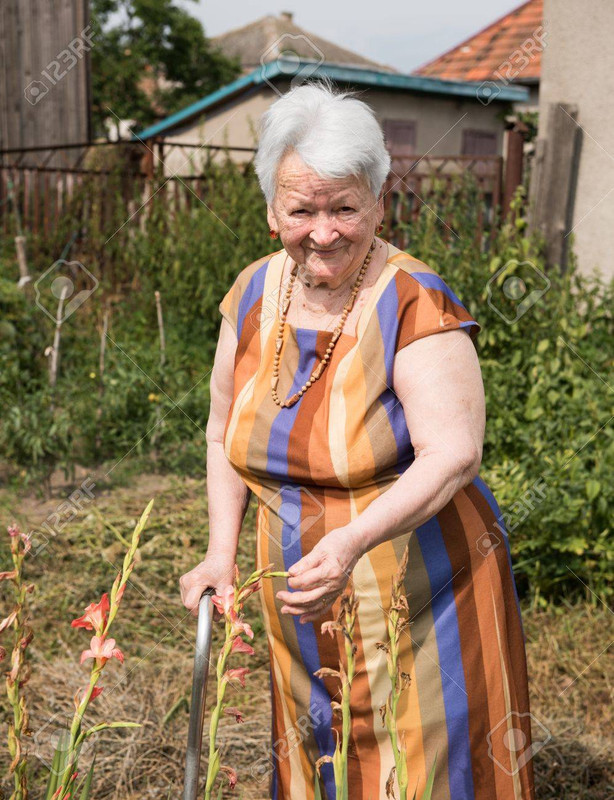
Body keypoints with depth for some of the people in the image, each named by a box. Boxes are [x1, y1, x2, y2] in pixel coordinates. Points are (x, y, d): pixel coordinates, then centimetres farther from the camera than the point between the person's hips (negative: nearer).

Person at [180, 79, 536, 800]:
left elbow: (452, 456, -25)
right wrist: (221, 551, 2)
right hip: (300, 601, 6)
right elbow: (225, 432, 10)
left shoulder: (416, 305, -19)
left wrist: (355, 539, -39)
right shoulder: (253, 295, -1)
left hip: (416, 596, -5)